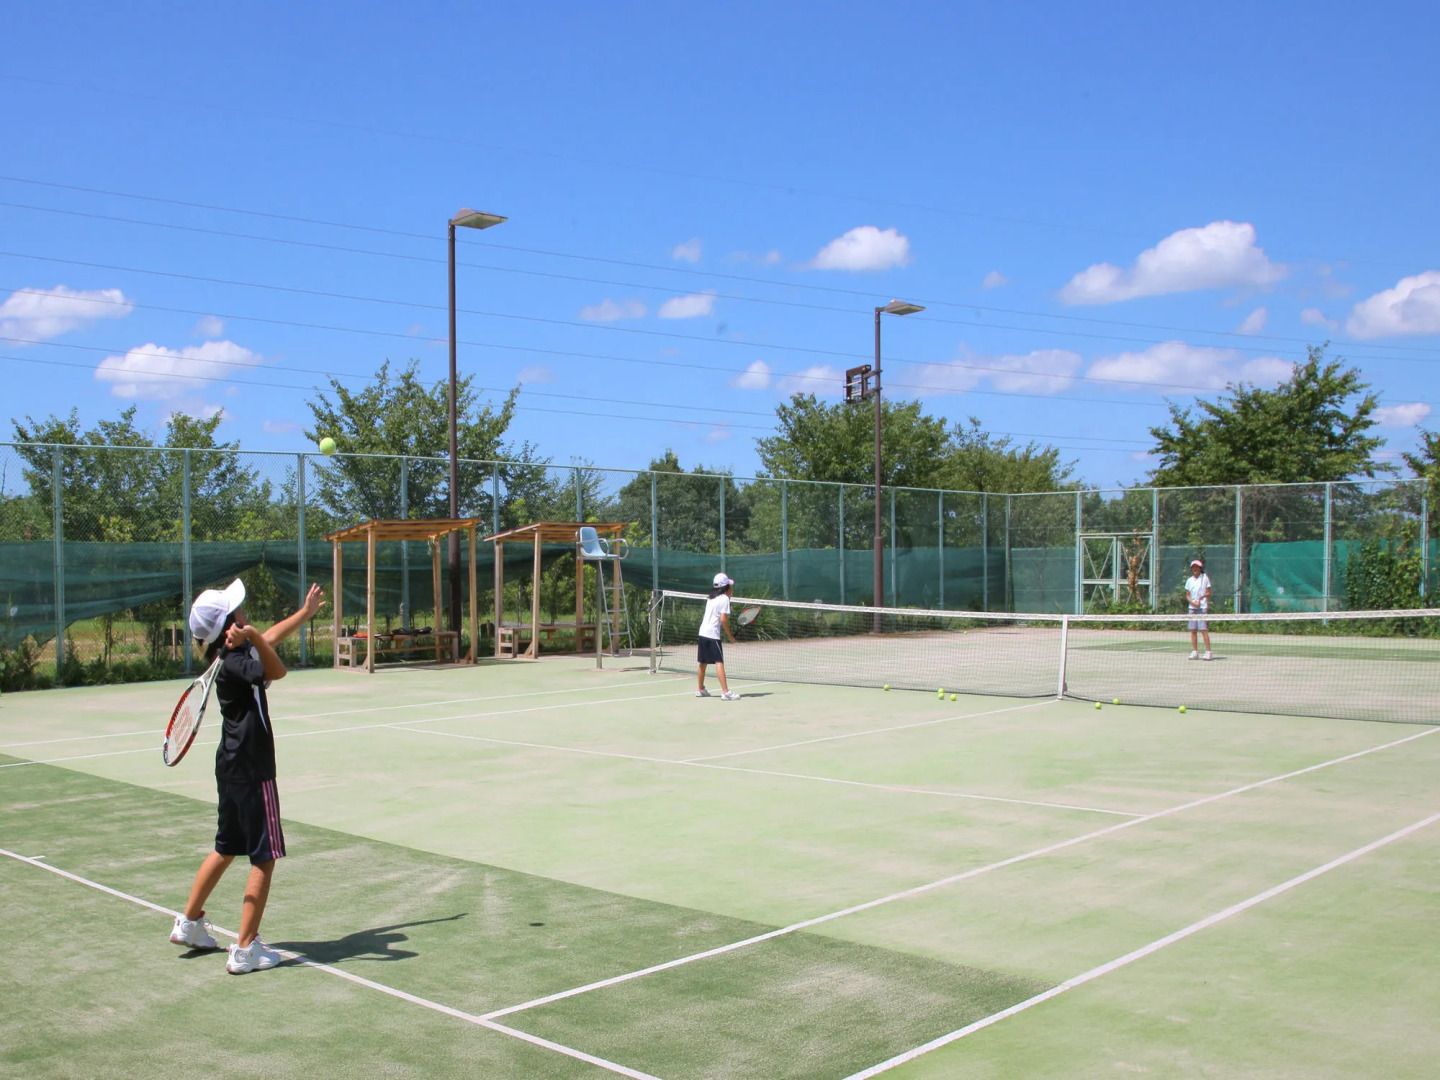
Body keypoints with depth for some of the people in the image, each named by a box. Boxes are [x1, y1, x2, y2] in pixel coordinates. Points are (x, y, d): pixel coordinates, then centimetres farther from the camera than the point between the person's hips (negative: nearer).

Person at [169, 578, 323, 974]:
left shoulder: (235, 650, 7)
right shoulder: (232, 662, -21)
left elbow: (270, 638, 27)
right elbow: (276, 671, -39)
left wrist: (306, 612, 37)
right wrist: (252, 638, -47)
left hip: (232, 767, 10)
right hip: (252, 772, -10)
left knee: (226, 848, 23)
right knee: (264, 858, -2)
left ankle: (189, 923, 34)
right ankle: (245, 950, 3)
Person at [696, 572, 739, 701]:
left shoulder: (711, 598, 15)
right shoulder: (724, 598, -8)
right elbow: (723, 619, -14)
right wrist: (730, 636, -7)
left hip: (703, 632, 8)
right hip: (713, 634, -8)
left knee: (703, 662, 17)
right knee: (719, 662, -12)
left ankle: (700, 689, 27)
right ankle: (725, 692, -19)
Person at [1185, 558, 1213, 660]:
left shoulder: (1205, 578, 1)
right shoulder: (1189, 580, 12)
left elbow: (1208, 593, 0)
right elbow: (1187, 595, 12)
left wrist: (1203, 596, -21)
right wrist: (1193, 602, -6)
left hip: (1203, 607, -4)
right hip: (1192, 608, 4)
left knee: (1204, 630, -10)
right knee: (1193, 630, 4)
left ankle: (1208, 652, -9)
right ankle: (1194, 651, 10)